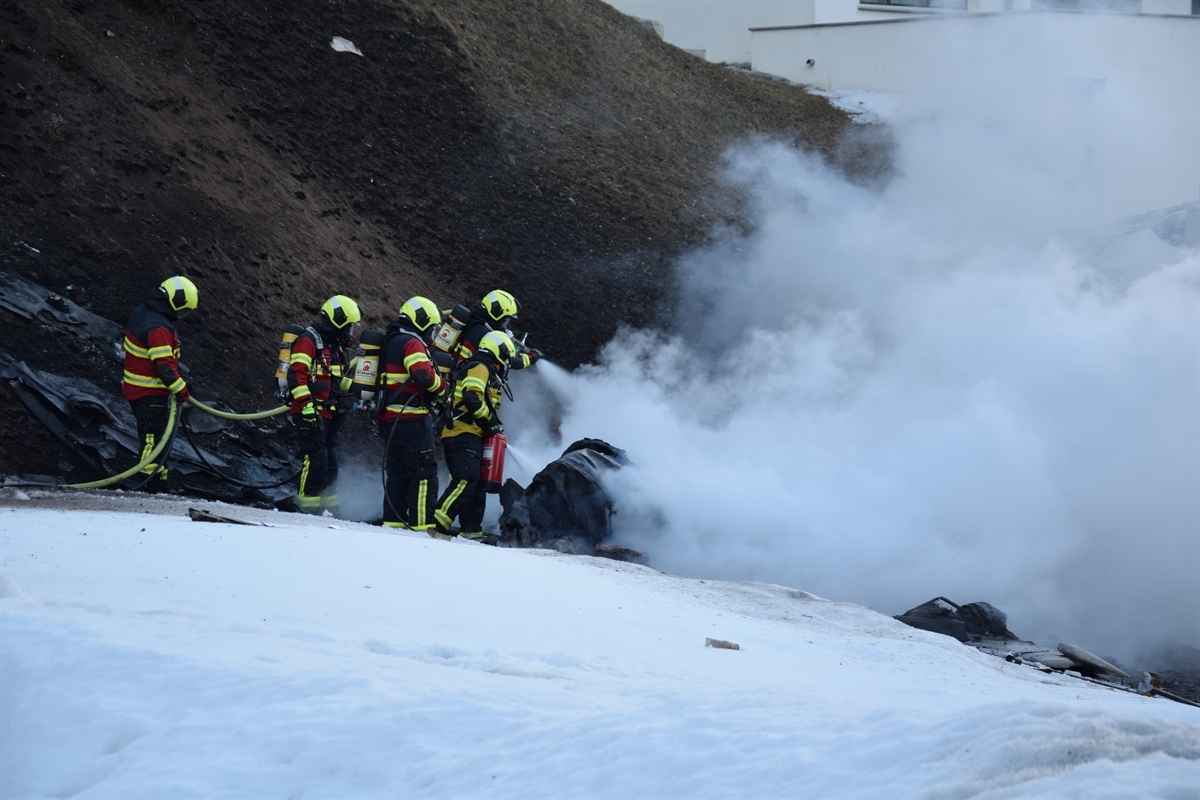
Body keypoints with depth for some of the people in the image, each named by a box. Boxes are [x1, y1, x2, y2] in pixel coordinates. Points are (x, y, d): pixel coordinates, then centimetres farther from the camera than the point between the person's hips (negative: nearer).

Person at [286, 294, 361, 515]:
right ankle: (306, 508, -8)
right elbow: (296, 374, -19)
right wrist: (306, 405, -26)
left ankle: (328, 507, 18)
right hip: (310, 413, -9)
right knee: (316, 460, -13)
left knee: (330, 463, 11)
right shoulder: (309, 341, -10)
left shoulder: (335, 346, 19)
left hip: (328, 414, 9)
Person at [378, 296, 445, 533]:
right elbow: (424, 375, -26)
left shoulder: (391, 341, 19)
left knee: (397, 473, 15)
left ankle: (393, 520, 16)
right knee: (425, 473, -6)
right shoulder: (412, 343, -11)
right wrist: (441, 386, -8)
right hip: (412, 420, -9)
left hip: (390, 418, 9)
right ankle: (422, 525, -9)